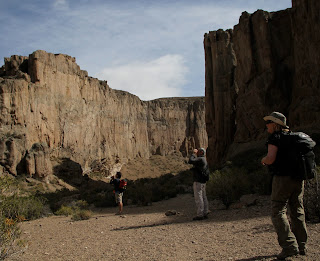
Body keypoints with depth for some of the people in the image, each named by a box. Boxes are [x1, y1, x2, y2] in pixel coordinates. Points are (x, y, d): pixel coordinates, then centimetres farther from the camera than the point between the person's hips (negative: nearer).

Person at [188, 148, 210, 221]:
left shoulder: (200, 159, -13)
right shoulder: (204, 160, 18)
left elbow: (190, 161, -22)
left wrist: (194, 154, -10)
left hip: (198, 182, -10)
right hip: (203, 182, 10)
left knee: (198, 198, -7)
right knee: (203, 197, 10)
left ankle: (200, 215, -7)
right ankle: (205, 213, 13)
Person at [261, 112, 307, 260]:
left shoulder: (275, 137, -9)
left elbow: (271, 158, -20)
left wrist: (263, 160, 1)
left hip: (283, 178, -8)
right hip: (298, 178, 8)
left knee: (278, 212, -4)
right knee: (297, 212, 14)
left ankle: (289, 245, -12)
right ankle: (301, 246, 21)